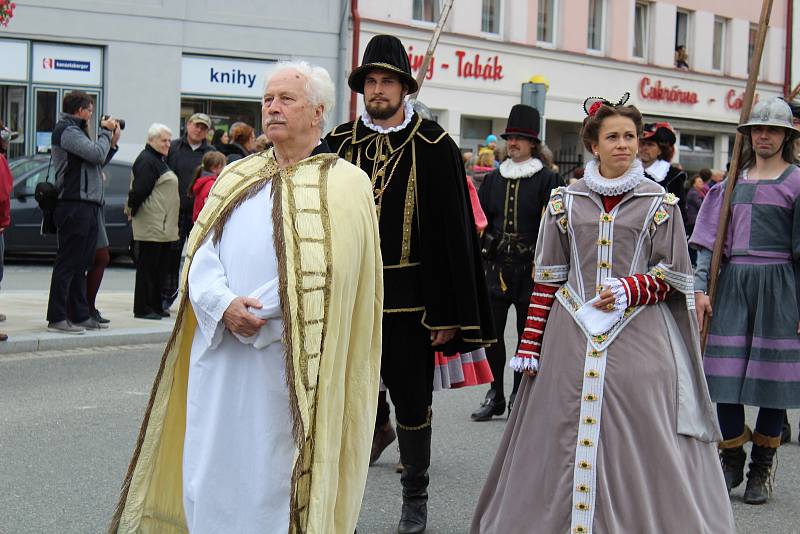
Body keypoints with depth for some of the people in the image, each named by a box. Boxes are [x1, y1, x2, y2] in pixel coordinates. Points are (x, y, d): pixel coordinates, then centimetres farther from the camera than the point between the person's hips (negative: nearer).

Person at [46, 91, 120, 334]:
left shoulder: (75, 131, 23)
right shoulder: (67, 131, -9)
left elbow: (97, 162, 19)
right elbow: (97, 154, -19)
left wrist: (112, 141, 13)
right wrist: (106, 132, -4)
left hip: (87, 206, 10)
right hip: (74, 206, -10)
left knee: (80, 264, 13)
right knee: (68, 262, -8)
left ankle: (80, 315, 19)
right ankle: (57, 318, -5)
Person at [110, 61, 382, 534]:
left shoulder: (344, 184, 1)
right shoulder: (239, 177, 17)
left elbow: (326, 279, -10)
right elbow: (202, 256, 7)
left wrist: (257, 315, -13)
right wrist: (225, 305, -12)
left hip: (288, 366, -5)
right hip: (219, 359, 5)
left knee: (274, 481, -1)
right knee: (211, 481, 7)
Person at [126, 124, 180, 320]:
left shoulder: (160, 160, 21)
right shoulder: (146, 161, -12)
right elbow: (140, 190, -20)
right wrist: (133, 208, -9)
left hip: (163, 227, 10)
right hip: (150, 225, -10)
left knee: (160, 267, 13)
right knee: (148, 266, -5)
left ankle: (156, 306, 19)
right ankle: (142, 308, -1)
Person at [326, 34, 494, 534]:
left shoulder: (434, 147, -4)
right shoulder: (339, 144, 4)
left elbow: (453, 233, -5)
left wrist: (449, 312, -9)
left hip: (408, 299, -2)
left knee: (413, 402, 9)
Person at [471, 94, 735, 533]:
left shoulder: (659, 203, 4)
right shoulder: (565, 200, 7)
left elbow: (671, 278, 4)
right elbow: (547, 279, 8)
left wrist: (627, 290, -15)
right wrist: (530, 344, 4)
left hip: (638, 336, -1)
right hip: (572, 335, 1)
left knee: (637, 443, -3)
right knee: (564, 439, 4)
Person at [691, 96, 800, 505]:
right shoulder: (733, 181, 12)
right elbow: (711, 238, 10)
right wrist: (700, 288, 0)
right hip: (733, 283, 3)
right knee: (725, 375, 0)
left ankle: (761, 470, 14)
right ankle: (732, 459, 18)